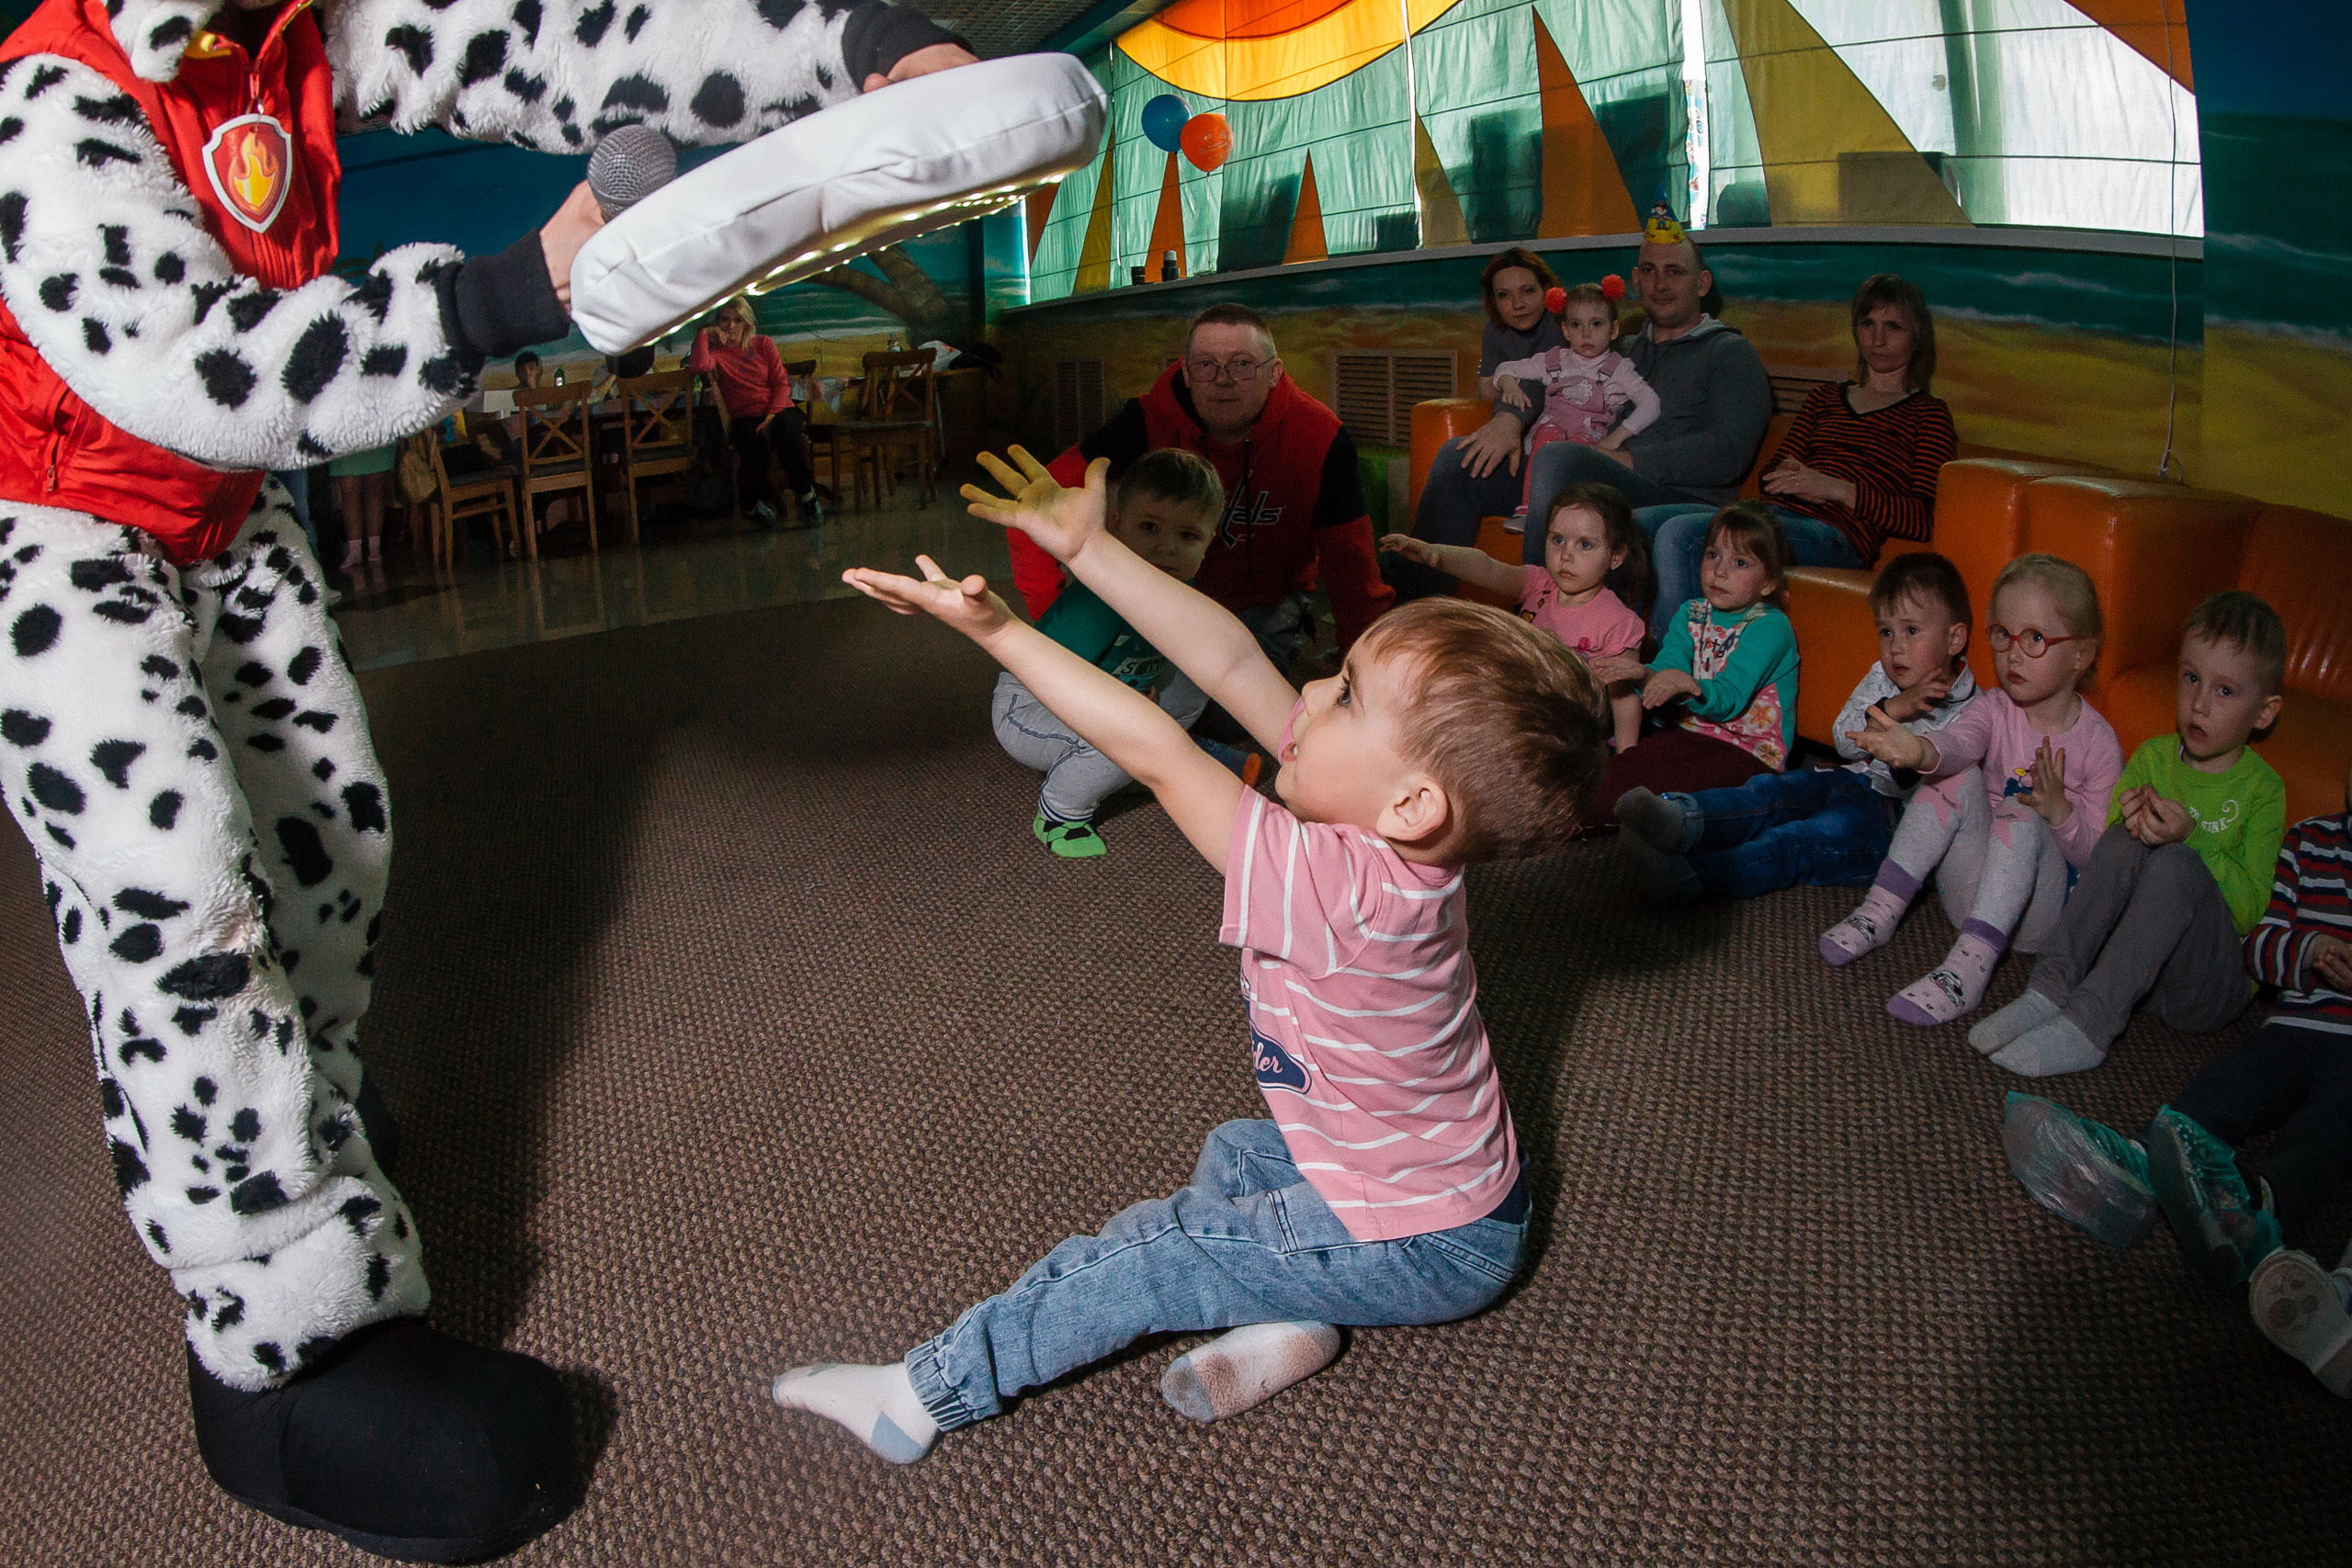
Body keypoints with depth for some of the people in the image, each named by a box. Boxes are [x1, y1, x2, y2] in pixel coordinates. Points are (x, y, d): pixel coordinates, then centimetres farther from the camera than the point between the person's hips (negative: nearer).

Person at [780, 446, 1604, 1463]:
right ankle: (1282, 1318, 6)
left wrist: (995, 629, -29)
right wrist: (1087, 550, -14)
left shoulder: (1337, 889, -37)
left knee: (1133, 1260, -7)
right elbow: (1232, 664, -13)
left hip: (1422, 1245, -9)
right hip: (1448, 1184, 9)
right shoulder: (1395, 843, -12)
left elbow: (1159, 756, -34)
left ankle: (925, 1396, 7)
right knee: (1233, 1151, 29)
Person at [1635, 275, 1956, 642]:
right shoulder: (1825, 396, 28)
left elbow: (1925, 521, -3)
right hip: (1775, 514, 6)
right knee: (1639, 523, -18)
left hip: (1836, 533, -6)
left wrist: (1838, 489, -14)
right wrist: (1789, 476, -5)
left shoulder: (1928, 414, 10)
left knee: (1678, 533, -29)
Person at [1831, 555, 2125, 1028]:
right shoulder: (1994, 711, 0)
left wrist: (2060, 811, -25)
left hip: (2039, 914, -2)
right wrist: (1917, 751, -48)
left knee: (2024, 821, -30)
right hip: (1973, 897, 2)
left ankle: (1967, 967, -42)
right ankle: (1881, 909, -20)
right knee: (1961, 779, -18)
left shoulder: (2098, 742, -5)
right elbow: (1958, 744, -25)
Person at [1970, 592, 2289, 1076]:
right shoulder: (2152, 755, 9)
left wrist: (2190, 839, -22)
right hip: (2131, 954, 3)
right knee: (2124, 842, -23)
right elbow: (2098, 850, 6)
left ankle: (2089, 1023, -38)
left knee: (2174, 862, -30)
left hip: (2209, 986, -3)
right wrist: (2128, 824, -16)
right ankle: (2049, 994, -33)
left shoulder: (2262, 790, -1)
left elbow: (2250, 911, -9)